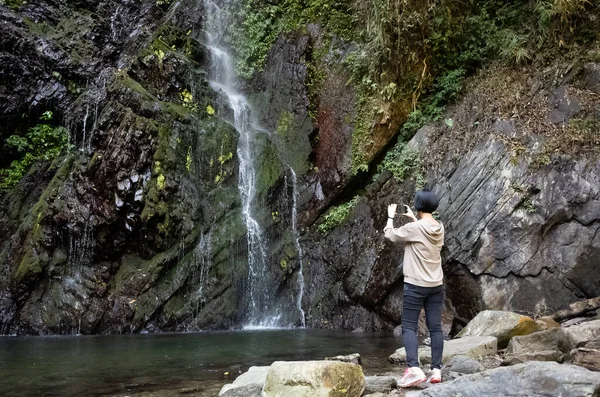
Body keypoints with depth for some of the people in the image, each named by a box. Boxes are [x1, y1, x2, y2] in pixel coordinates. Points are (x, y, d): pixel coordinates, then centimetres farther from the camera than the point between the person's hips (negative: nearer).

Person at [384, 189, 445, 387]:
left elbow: (390, 234, -1)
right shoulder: (439, 228, 2)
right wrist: (414, 218, 30)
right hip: (436, 285, 6)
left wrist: (390, 216, 15)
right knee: (435, 327, 7)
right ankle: (436, 370, 9)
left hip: (416, 285, -6)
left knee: (409, 327, -1)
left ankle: (414, 369, -13)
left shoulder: (414, 228, -16)